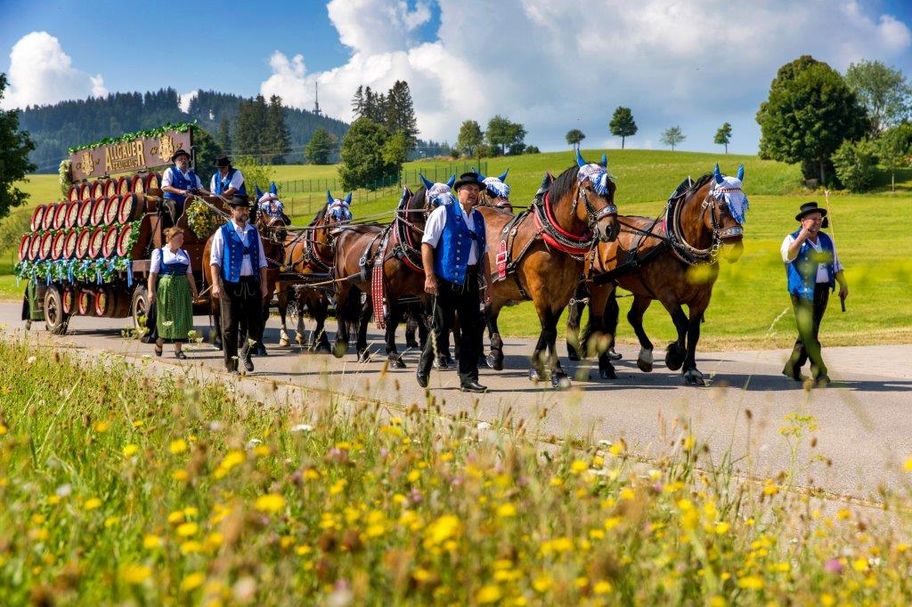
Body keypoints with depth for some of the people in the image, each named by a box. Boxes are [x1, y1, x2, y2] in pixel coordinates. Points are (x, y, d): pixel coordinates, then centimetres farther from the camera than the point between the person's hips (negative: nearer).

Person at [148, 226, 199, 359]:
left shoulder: (184, 254, 14)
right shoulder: (159, 253, 1)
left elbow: (189, 274, 15)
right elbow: (153, 274, -5)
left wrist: (194, 291, 10)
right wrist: (151, 291, -14)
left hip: (182, 288, 4)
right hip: (165, 287, -4)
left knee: (181, 317, 0)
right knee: (166, 317, 1)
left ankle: (178, 349, 5)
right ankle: (160, 342, 25)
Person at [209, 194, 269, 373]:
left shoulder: (253, 232, 12)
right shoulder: (222, 233, 0)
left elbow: (262, 261, 14)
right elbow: (215, 261, -6)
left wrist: (264, 284, 6)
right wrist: (216, 284, -16)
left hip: (252, 283, 4)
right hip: (231, 284, -4)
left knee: (256, 324, 3)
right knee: (230, 326, 2)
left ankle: (246, 352, 30)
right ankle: (231, 365, 10)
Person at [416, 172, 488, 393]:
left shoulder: (479, 218, 15)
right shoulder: (443, 213, -2)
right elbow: (427, 245, -7)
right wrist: (429, 276, -15)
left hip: (471, 281, 6)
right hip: (447, 281, -5)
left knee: (473, 330, 3)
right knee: (441, 328, 1)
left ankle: (468, 379, 10)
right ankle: (424, 368, 22)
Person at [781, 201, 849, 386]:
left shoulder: (827, 240, 14)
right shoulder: (792, 239, -3)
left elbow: (836, 264, 21)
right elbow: (788, 256, -23)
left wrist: (843, 285, 12)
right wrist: (801, 238, -34)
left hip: (822, 291, 6)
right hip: (803, 292, -6)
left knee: (809, 333, 10)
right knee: (809, 333, -10)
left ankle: (792, 368, 22)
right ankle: (820, 374, -10)